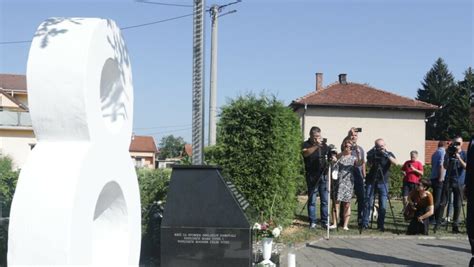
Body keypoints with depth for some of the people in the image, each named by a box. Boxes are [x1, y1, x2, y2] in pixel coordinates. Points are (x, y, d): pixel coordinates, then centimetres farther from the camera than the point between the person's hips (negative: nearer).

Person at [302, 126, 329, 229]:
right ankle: (312, 222, 5)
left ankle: (325, 221, 12)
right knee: (312, 200, -1)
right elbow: (305, 153, -21)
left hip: (324, 175, 4)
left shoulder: (323, 144, 14)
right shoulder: (306, 144, 0)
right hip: (312, 176, -4)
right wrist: (316, 146, -33)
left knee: (325, 200, 5)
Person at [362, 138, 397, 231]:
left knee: (383, 205, -3)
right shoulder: (373, 153, 5)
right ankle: (365, 223, 1)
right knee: (368, 203, -5)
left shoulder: (389, 154, 4)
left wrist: (387, 155, -27)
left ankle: (380, 225, 7)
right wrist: (371, 157, -22)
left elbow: (395, 162, -16)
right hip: (371, 181, 0)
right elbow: (369, 164, -9)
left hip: (383, 182, 0)